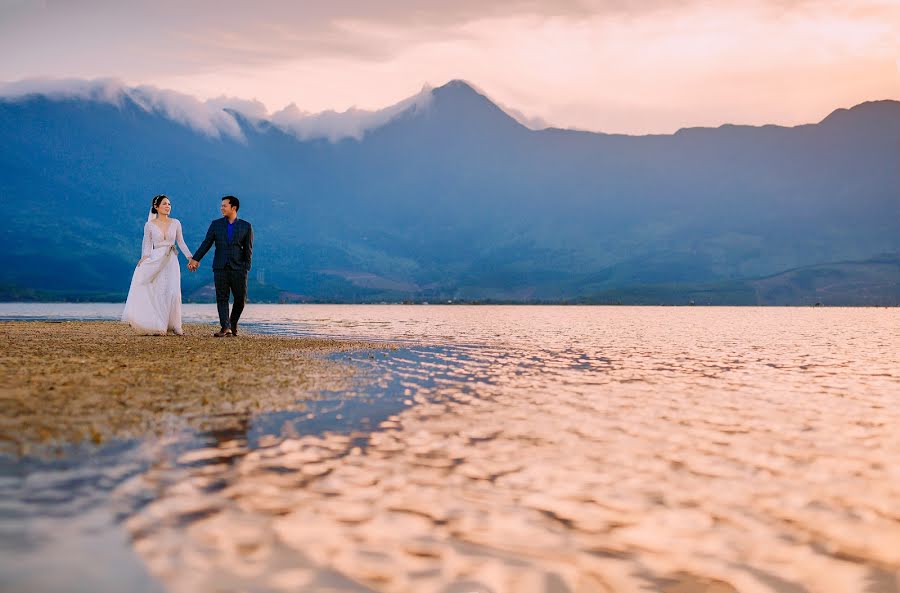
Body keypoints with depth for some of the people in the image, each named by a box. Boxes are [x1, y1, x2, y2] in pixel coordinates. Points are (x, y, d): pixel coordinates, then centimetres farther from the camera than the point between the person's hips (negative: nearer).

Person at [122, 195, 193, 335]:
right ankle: (159, 326, 4)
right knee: (157, 293, -2)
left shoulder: (175, 223, 6)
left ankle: (174, 325, 6)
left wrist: (190, 257, -1)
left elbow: (181, 242, 9)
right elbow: (147, 245, 3)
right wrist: (144, 259, -14)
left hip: (171, 261, 1)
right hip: (156, 260, -1)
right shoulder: (149, 225, 1)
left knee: (173, 293, -5)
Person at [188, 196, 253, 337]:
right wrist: (195, 259, -1)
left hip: (238, 268, -1)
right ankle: (225, 328, -6)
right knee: (222, 298, -4)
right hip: (220, 267, 1)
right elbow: (206, 243, 7)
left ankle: (233, 324, 20)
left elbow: (248, 249, 4)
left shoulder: (246, 226, 5)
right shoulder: (216, 224, 9)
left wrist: (246, 268, -4)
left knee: (240, 299, 0)